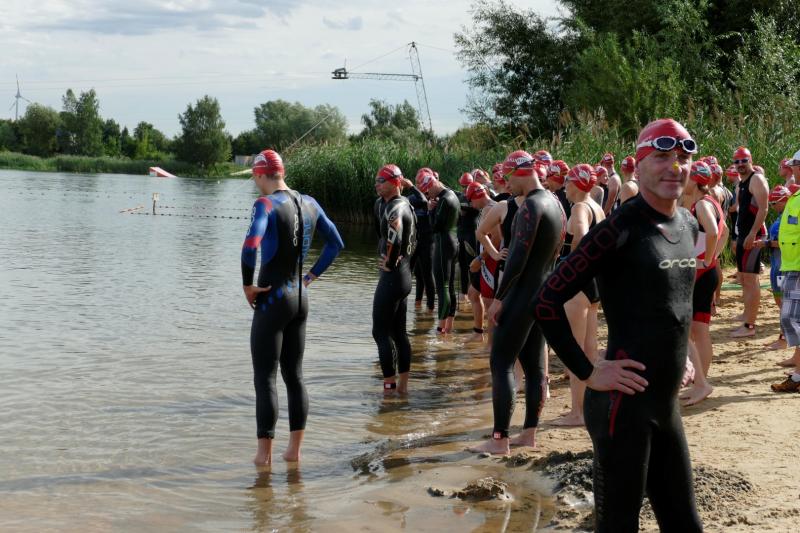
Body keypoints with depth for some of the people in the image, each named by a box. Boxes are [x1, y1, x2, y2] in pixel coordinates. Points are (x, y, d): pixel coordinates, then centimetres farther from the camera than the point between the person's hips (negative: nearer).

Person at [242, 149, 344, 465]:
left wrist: (247, 284, -17)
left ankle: (264, 455, 3)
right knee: (294, 376, 13)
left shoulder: (267, 204, -15)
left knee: (265, 378, 0)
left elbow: (251, 245, -30)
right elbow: (336, 244, 15)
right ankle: (294, 451, 18)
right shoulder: (309, 204, 7)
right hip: (300, 298, 7)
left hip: (272, 299, -7)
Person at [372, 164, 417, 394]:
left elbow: (394, 239, -35)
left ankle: (389, 386, -2)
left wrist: (390, 263, -20)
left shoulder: (395, 208, -18)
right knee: (399, 332, 14)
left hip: (392, 276, -10)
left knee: (381, 332, -5)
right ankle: (403, 385, 19)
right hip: (404, 275, 10)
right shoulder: (404, 204, 12)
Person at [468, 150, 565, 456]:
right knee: (534, 366, 12)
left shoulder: (531, 205, -17)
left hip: (523, 294, -10)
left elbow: (518, 258, -22)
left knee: (501, 364, -6)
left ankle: (499, 440, -5)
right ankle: (529, 433, 18)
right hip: (545, 293, 10)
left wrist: (498, 298, -18)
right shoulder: (555, 203, 12)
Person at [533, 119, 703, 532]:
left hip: (667, 405, 8)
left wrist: (678, 354, 15)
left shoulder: (688, 225, 9)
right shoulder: (619, 230, -16)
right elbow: (546, 302, -18)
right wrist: (588, 373, -17)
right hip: (624, 406, -8)